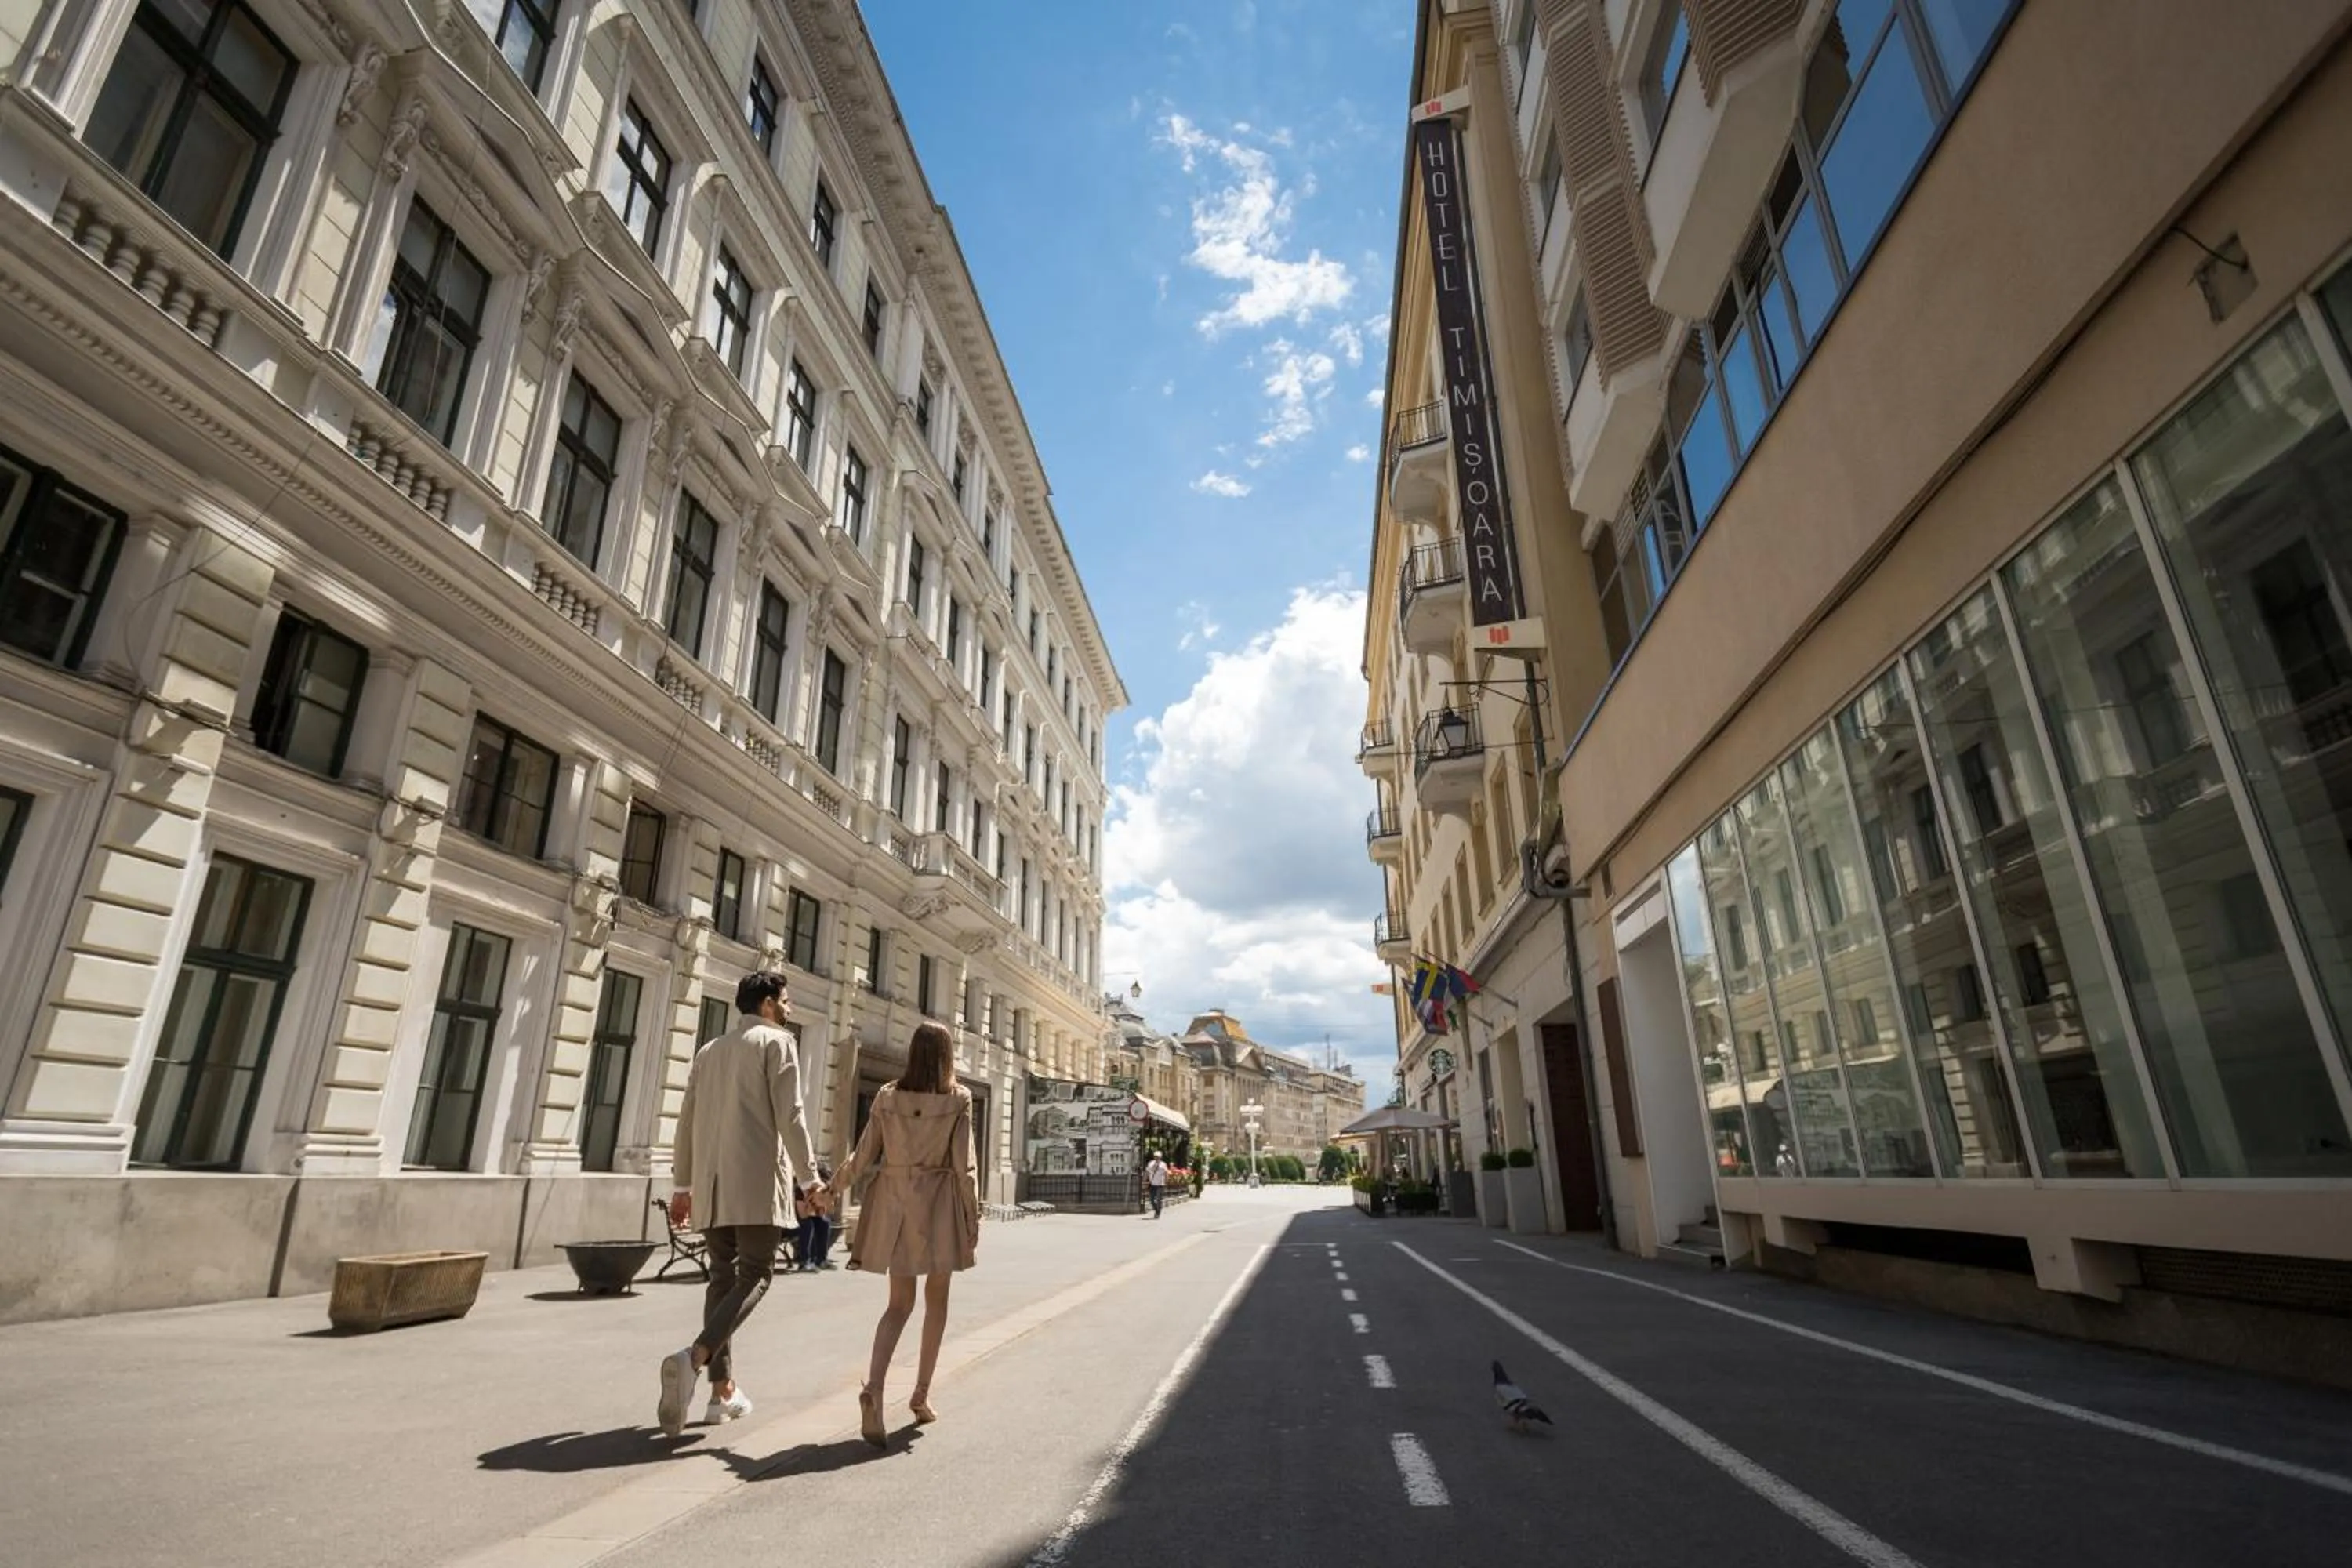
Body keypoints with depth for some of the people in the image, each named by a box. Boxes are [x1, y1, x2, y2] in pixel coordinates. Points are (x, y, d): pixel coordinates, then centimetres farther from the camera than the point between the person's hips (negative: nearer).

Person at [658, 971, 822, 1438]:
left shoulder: (710, 1050, 19)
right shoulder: (777, 1041, -2)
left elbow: (687, 1122, 18)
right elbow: (789, 1115, -11)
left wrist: (682, 1185, 22)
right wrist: (810, 1175, -8)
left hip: (713, 1181, 7)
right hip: (757, 1178, -7)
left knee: (723, 1276, 12)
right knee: (754, 1276, -3)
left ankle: (723, 1391, 13)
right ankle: (694, 1358, -24)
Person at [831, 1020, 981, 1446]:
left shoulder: (887, 1096, 0)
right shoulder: (958, 1099, -8)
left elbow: (864, 1158, 2)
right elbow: (964, 1165, -10)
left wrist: (838, 1180, 21)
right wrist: (973, 1218, -3)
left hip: (895, 1203, 2)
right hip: (939, 1204, -2)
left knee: (900, 1302, 11)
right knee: (936, 1299, 16)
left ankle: (874, 1387, -11)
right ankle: (921, 1394, 23)